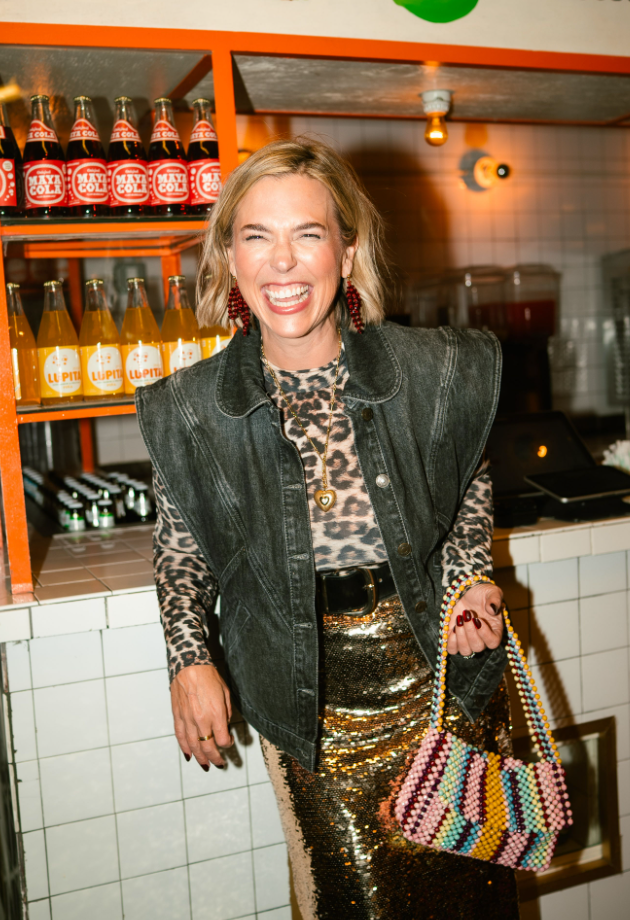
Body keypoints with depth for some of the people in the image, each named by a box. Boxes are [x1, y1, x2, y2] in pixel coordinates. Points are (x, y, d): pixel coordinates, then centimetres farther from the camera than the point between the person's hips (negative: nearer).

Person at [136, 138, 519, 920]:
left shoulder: (440, 372, -10)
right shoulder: (188, 411, -9)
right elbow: (180, 548, 6)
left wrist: (471, 581, -7)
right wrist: (188, 658, -4)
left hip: (442, 673, 1)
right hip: (307, 700, 0)